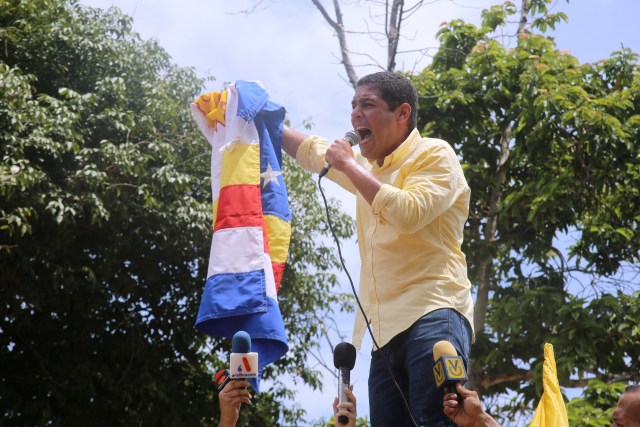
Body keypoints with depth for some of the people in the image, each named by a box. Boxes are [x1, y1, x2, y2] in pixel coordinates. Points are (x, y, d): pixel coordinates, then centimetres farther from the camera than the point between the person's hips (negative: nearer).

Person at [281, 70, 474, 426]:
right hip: (387, 329, 8)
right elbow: (312, 149, 44)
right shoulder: (368, 167, 29)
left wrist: (350, 166, -5)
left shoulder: (434, 154, 2)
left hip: (433, 315, -8)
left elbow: (409, 213, -15)